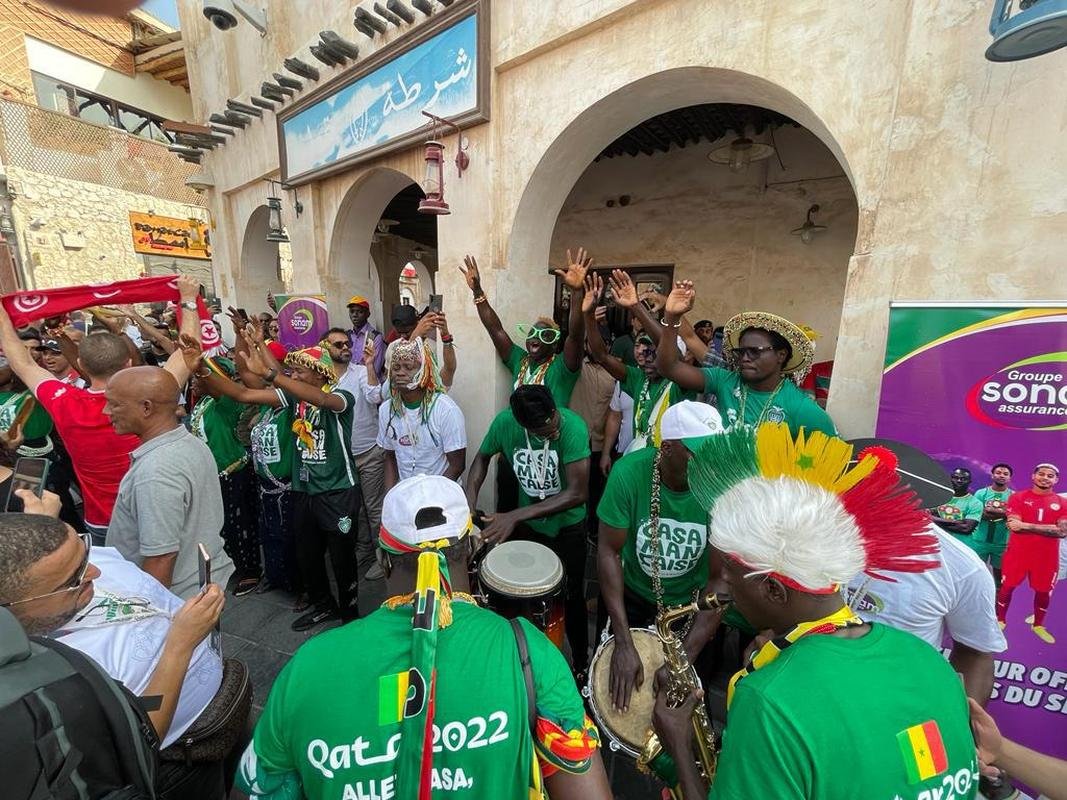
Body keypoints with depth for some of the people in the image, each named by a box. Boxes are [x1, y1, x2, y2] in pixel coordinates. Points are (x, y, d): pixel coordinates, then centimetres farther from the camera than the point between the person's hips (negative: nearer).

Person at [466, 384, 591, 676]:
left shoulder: (573, 426, -32)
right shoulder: (505, 422, -22)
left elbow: (577, 493, -34)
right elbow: (483, 457, -2)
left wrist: (516, 516, -37)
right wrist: (469, 501, -17)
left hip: (567, 527, -3)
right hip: (526, 523, 3)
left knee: (571, 597, 13)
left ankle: (581, 665, 39)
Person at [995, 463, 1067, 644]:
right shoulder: (1017, 497, -4)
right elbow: (1013, 525, -14)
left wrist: (1026, 525, -17)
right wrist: (1049, 528, -16)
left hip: (1047, 555, 2)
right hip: (1018, 552, -2)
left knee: (1044, 591, 13)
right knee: (1007, 587, 5)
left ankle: (1038, 625, 34)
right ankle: (1000, 620, 22)